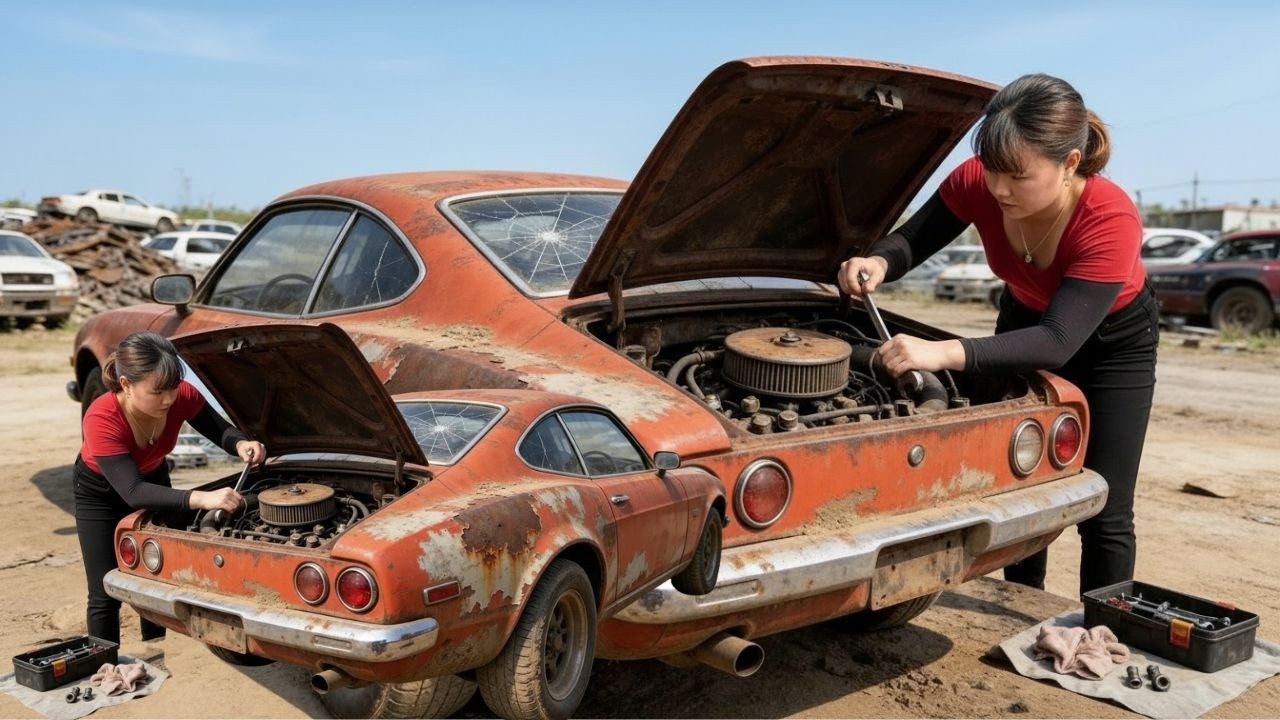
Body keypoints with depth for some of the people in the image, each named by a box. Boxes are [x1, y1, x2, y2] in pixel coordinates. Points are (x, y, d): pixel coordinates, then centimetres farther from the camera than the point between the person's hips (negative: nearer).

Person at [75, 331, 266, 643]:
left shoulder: (182, 396, -31)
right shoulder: (101, 419, -41)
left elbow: (220, 430, -15)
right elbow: (133, 492, -44)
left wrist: (241, 444, -39)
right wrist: (201, 499, -57)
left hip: (154, 478, 4)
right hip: (100, 491, -4)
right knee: (105, 595, -2)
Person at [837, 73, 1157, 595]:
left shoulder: (1110, 219, -38)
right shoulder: (977, 182, -28)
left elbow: (1058, 341, -43)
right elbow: (912, 239, -14)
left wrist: (945, 353, -56)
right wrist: (878, 263, -39)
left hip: (1113, 340, -3)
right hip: (1025, 319, 4)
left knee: (1105, 514, -3)